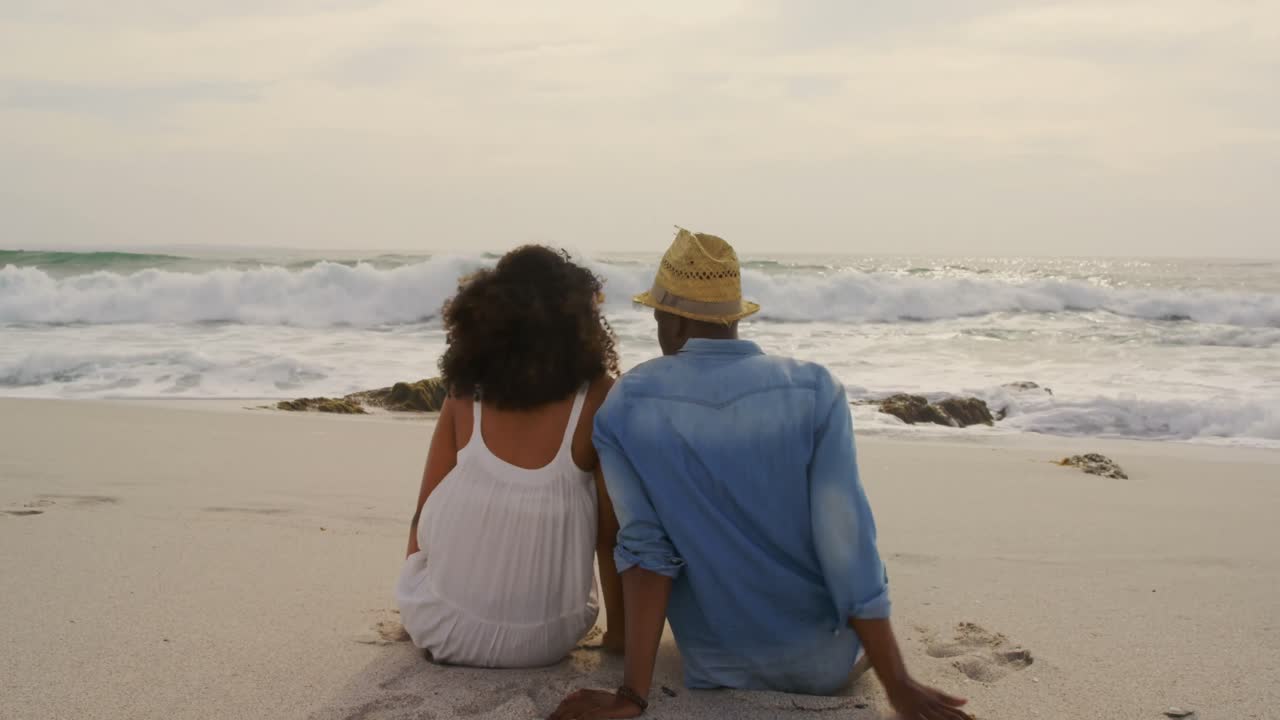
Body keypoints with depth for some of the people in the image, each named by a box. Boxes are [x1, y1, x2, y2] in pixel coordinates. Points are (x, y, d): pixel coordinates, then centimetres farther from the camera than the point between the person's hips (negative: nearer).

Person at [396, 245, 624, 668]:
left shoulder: (465, 396, -6)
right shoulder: (598, 400, -11)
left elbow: (425, 513, 1)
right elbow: (613, 532, -8)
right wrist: (618, 630, 6)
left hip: (439, 631, 2)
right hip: (542, 643, -1)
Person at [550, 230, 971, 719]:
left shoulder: (624, 408, -12)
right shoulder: (814, 390, -15)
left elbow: (645, 547, -17)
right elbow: (847, 544, -18)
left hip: (716, 673, 1)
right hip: (826, 664, 0)